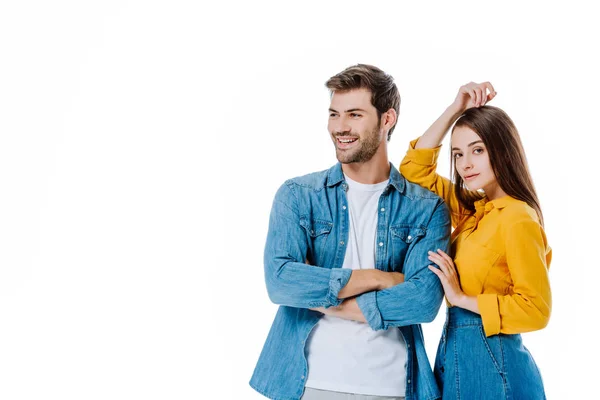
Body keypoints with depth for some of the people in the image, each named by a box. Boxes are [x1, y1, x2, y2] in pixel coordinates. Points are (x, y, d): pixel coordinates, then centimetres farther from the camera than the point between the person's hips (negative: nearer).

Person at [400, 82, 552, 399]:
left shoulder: (518, 219, -17)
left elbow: (535, 309, -19)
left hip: (489, 358, -8)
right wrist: (455, 110, 2)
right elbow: (415, 169, 9)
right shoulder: (473, 209, 7)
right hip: (456, 352, 8)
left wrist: (461, 298, -18)